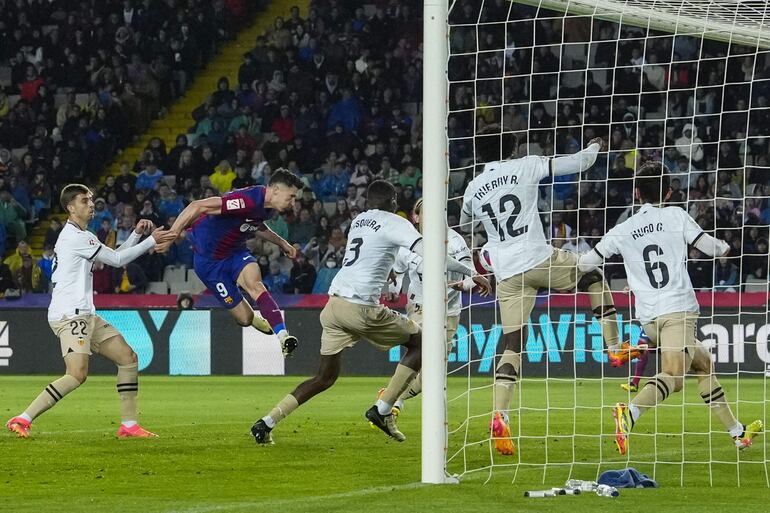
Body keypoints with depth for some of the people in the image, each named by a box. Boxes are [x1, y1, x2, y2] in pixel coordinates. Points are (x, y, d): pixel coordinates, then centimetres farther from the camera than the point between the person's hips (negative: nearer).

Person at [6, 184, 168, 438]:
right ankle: (22, 420, -22)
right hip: (69, 314, -11)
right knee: (77, 374, -24)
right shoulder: (74, 237, -12)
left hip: (85, 315, 11)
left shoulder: (85, 237, 21)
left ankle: (129, 425, 10)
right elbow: (116, 260, -9)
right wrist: (151, 241, -3)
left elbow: (115, 257, 26)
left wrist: (137, 234, 12)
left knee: (128, 358, 8)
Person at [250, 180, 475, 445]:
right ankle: (383, 410, 2)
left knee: (325, 377, 15)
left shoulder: (358, 220, 20)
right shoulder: (394, 223, -2)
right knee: (419, 341, 10)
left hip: (333, 303, 7)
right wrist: (470, 272, -10)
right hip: (361, 307, -7)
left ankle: (266, 423, 6)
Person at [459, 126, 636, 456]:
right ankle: (615, 348, 19)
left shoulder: (473, 189, 10)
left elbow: (464, 224, 29)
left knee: (512, 345, 1)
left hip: (507, 273, 3)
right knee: (594, 277, 25)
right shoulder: (525, 167, -1)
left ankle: (499, 417, -14)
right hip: (540, 259, -3)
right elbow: (578, 163, 3)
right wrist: (594, 148, 24)